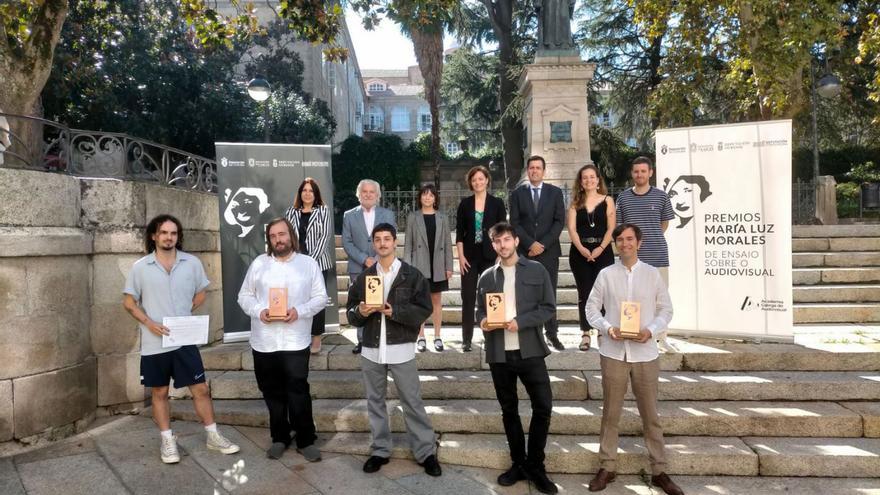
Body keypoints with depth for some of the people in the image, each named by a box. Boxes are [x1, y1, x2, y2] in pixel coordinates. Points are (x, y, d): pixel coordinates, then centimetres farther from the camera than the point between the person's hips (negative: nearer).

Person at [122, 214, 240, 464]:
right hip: (154, 343, 0)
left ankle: (213, 436, 19)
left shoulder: (192, 263, 0)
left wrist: (183, 314, -3)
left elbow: (200, 294, 11)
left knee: (200, 388, 5)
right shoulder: (140, 267, -3)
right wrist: (149, 323, -13)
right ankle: (167, 441, 26)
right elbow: (128, 302, 2)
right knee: (159, 392, 12)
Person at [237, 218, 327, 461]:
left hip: (295, 341, -2)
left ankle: (306, 440, 12)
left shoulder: (309, 264, 2)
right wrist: (258, 311, -12)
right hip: (264, 342, 3)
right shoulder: (259, 263, 6)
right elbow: (244, 295, 8)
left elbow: (320, 297, 1)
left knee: (298, 393, -2)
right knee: (273, 393, 12)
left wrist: (299, 311, -16)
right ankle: (279, 438, 28)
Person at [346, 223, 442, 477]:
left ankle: (426, 452, 14)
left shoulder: (412, 275, -2)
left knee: (412, 402, 2)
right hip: (371, 349, 4)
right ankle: (380, 450, 27)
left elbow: (424, 310, -8)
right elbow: (351, 313, 8)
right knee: (375, 401, 13)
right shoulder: (364, 277, 8)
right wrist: (360, 312, -14)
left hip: (401, 350, -4)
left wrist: (394, 311, -20)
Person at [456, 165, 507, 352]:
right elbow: (459, 232, 3)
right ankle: (466, 339, 8)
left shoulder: (497, 203, 2)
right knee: (468, 297, 1)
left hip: (489, 256, -1)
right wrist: (461, 256, -5)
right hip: (470, 256, 1)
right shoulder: (465, 204, 4)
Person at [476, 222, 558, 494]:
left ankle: (535, 466, 15)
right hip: (499, 353, 2)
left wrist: (520, 322, -16)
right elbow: (480, 310, 14)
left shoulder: (536, 270, 1)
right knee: (509, 410, 11)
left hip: (529, 350, -2)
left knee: (543, 406, -3)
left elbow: (549, 307, -2)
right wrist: (482, 322, -10)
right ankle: (518, 464, 27)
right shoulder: (486, 277, 8)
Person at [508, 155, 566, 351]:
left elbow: (559, 221, 2)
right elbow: (514, 223, 2)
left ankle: (552, 333, 9)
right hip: (525, 251, 0)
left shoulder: (555, 192, 9)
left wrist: (543, 244, -8)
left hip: (549, 251, 0)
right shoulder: (517, 193, 8)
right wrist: (530, 244, -9)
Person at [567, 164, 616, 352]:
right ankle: (585, 335, 6)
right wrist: (581, 249, -15)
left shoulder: (607, 200, 6)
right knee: (584, 294, 2)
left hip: (602, 252, -1)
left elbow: (611, 228, 0)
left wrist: (601, 248, -14)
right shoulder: (575, 203, 9)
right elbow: (572, 229, 0)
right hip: (580, 252, 1)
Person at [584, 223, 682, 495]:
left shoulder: (652, 274, 3)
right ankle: (607, 468, 20)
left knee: (650, 413, 8)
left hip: (645, 352, 0)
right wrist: (607, 328, -14)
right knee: (610, 413, 8)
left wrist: (651, 330, -12)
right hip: (613, 352, 0)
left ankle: (659, 471, 21)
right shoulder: (606, 274, 1)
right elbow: (592, 308, 3)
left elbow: (666, 310, 6)